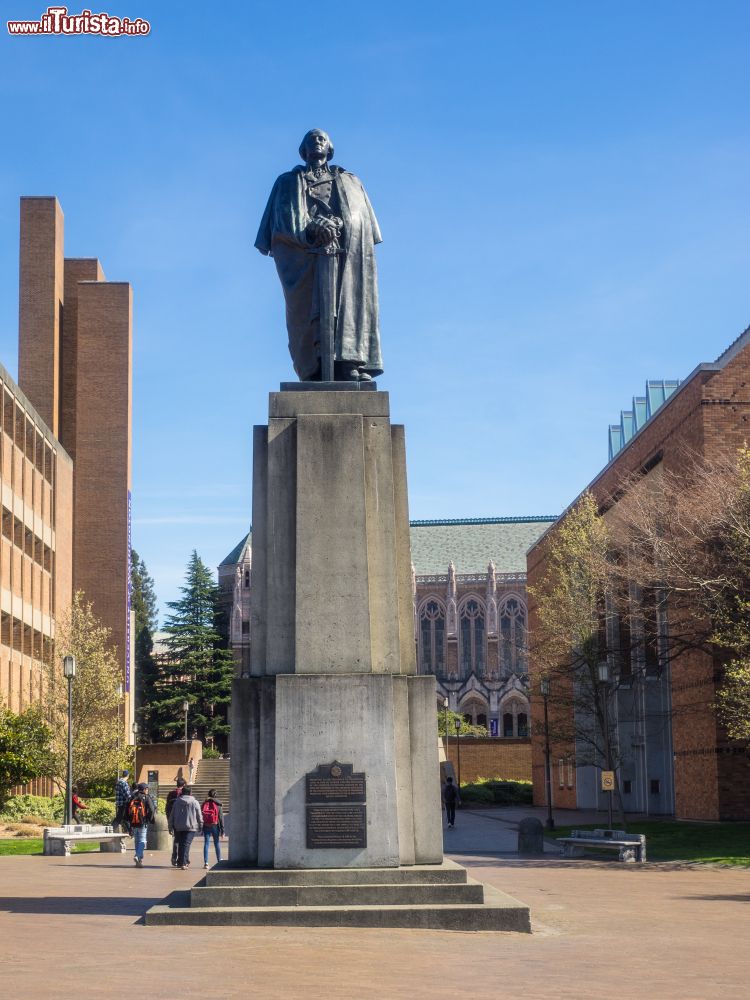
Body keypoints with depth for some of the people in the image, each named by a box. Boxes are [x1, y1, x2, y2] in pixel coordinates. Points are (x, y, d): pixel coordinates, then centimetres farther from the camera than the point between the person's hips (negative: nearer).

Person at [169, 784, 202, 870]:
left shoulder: (177, 801, 7)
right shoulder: (195, 802, -1)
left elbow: (172, 815, 9)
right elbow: (199, 816, 2)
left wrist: (171, 827, 15)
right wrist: (200, 826, 12)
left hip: (178, 827, 3)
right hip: (190, 827, -3)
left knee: (180, 844, 14)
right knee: (186, 844, -6)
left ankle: (180, 862, 21)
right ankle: (183, 863, -17)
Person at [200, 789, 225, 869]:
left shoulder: (204, 804, 2)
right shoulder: (217, 805, -4)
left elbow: (201, 816, 3)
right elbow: (221, 817, -4)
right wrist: (222, 830, -1)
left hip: (206, 826, 1)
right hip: (215, 826, -1)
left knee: (206, 843, 1)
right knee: (217, 843, 13)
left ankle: (206, 862, -8)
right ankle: (219, 860, 23)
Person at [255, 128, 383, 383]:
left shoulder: (351, 183, 31)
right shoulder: (288, 182, 27)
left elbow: (366, 225, 18)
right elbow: (285, 217, 7)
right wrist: (313, 229, -13)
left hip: (345, 253, 1)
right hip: (303, 253, -1)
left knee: (349, 302, -18)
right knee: (308, 309, -18)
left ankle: (351, 364, -30)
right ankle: (316, 370, -29)